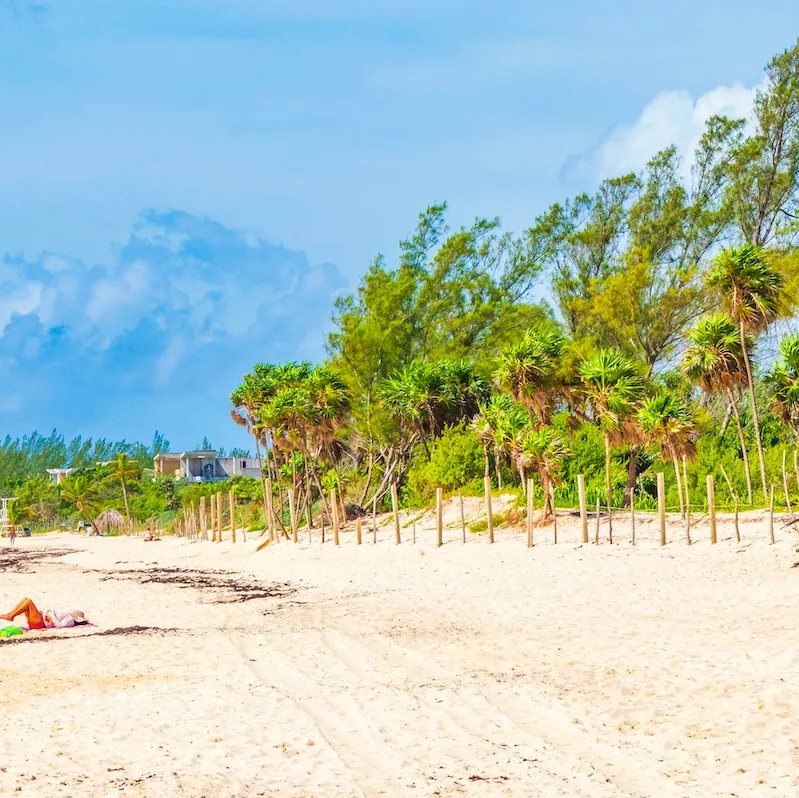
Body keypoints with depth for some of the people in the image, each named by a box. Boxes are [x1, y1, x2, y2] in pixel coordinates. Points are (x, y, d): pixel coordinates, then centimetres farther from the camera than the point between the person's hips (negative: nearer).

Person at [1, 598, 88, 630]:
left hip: (39, 622, -10)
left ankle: (11, 616, -15)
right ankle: (9, 614, -2)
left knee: (29, 602, -21)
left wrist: (51, 616, -17)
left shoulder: (70, 620, -6)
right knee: (25, 600, 3)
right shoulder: (67, 614, 22)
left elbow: (59, 626, -23)